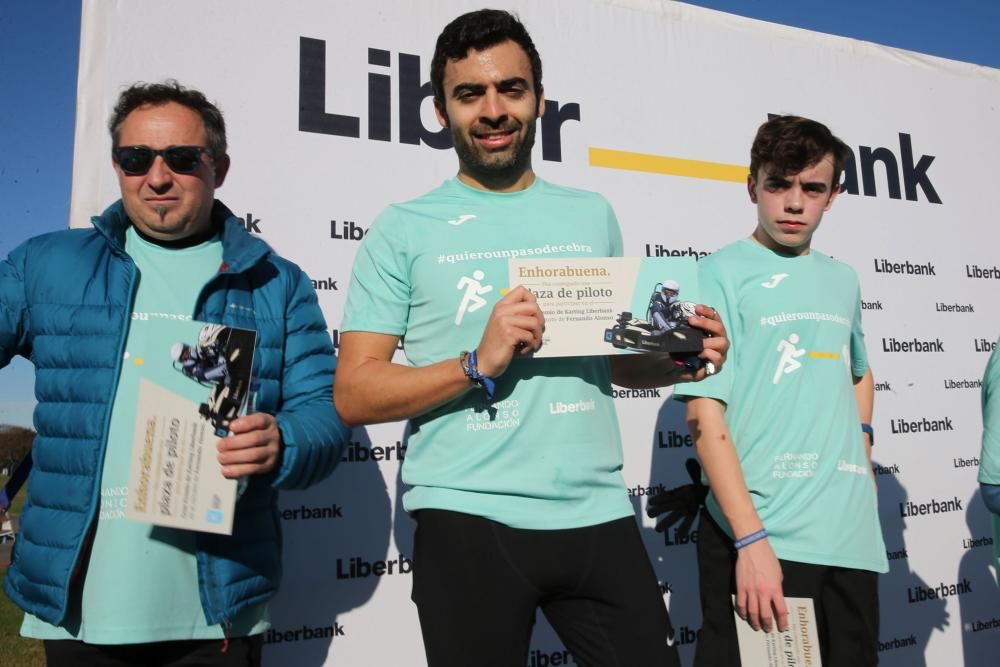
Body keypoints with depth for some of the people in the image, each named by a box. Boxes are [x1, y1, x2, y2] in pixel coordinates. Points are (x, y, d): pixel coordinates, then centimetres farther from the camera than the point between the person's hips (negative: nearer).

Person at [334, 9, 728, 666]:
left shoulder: (593, 214, 10)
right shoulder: (404, 230, -1)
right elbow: (353, 395, -5)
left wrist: (678, 361, -3)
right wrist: (478, 363, -18)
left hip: (598, 514, 3)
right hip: (468, 521, -2)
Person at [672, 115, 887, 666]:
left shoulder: (843, 280, 11)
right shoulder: (722, 273, -8)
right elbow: (704, 412, -14)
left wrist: (862, 450, 14)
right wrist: (751, 539, -19)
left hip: (852, 536, 6)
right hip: (759, 536, -6)